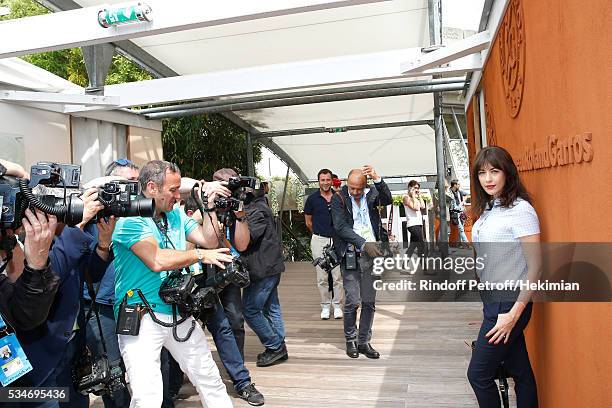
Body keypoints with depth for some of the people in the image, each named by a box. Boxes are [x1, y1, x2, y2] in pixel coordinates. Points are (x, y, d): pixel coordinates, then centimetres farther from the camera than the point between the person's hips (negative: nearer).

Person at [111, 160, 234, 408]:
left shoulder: (176, 215, 9)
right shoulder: (129, 218, -13)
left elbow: (209, 240, 9)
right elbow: (157, 260, -24)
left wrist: (211, 205, 0)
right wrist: (200, 255, -14)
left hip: (180, 315, 7)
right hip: (141, 319, -6)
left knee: (210, 379, 15)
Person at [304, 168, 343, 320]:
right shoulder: (312, 198, 0)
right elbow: (308, 222, 9)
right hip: (319, 240, -1)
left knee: (337, 275, 1)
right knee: (322, 276, 4)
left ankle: (337, 305, 15)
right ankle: (325, 306, 17)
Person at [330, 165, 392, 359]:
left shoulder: (371, 193, 6)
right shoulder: (339, 198, -3)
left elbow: (388, 200, -11)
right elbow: (341, 227, -12)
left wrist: (377, 178, -22)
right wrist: (364, 244, -20)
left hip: (372, 253, 3)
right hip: (351, 254, -3)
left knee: (369, 301, 7)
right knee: (353, 301, -1)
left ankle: (364, 341, 20)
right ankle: (350, 341, 18)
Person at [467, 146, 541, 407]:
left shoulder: (520, 209, -15)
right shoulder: (488, 209, 9)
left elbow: (535, 266, -17)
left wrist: (514, 314, -19)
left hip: (509, 303, -7)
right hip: (492, 299, 7)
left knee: (478, 374, 1)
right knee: (520, 371, 17)